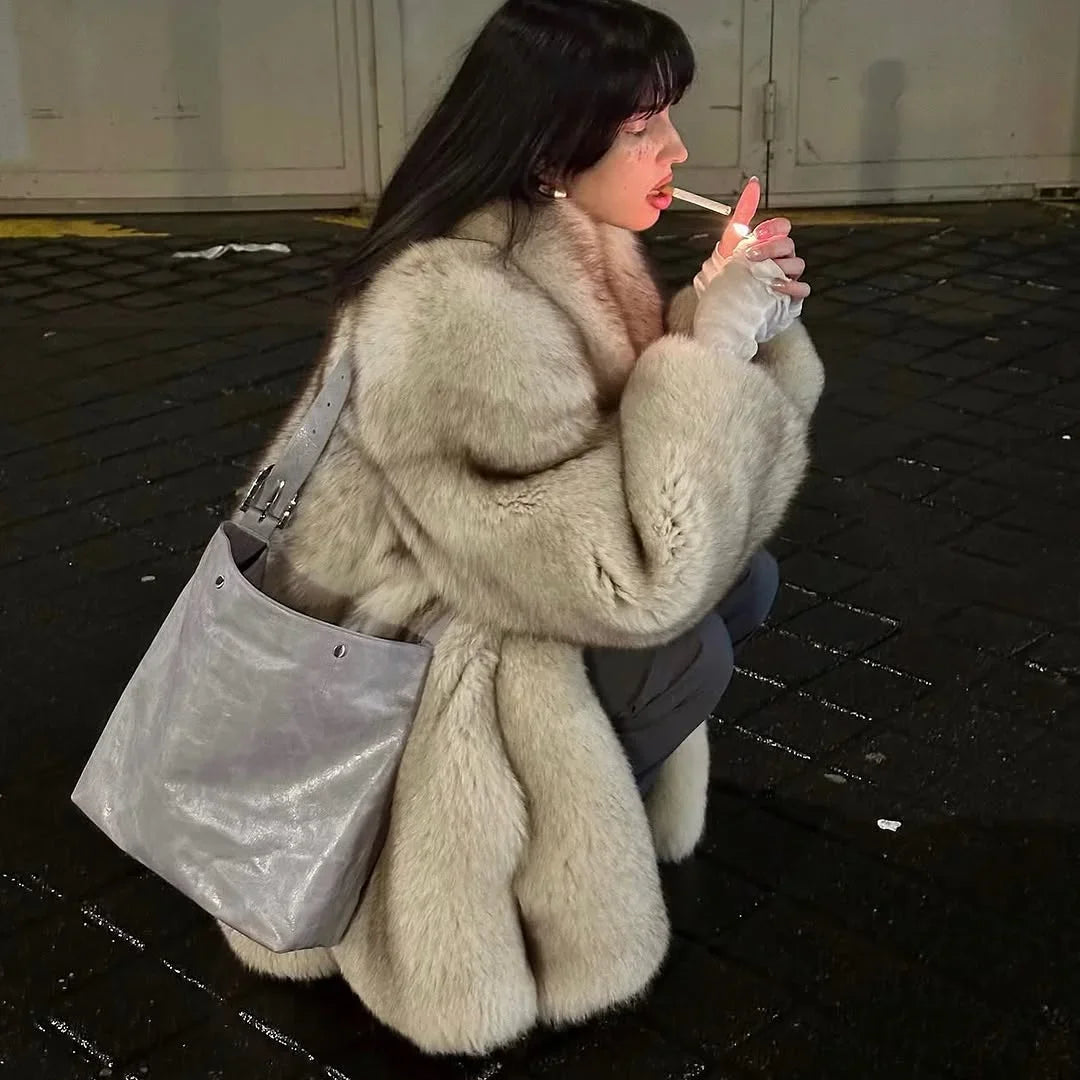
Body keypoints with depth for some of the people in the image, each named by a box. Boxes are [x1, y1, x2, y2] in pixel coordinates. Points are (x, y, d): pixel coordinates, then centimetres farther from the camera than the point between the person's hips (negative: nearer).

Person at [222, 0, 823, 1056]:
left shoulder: (563, 256, -2)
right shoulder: (453, 308, -30)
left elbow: (693, 525, 4)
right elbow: (633, 578, -32)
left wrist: (743, 324, -11)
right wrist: (715, 342, -26)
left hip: (478, 613, 9)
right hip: (388, 681, -9)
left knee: (742, 577, -1)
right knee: (683, 643, -22)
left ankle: (572, 803, 12)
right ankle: (543, 878, 2)